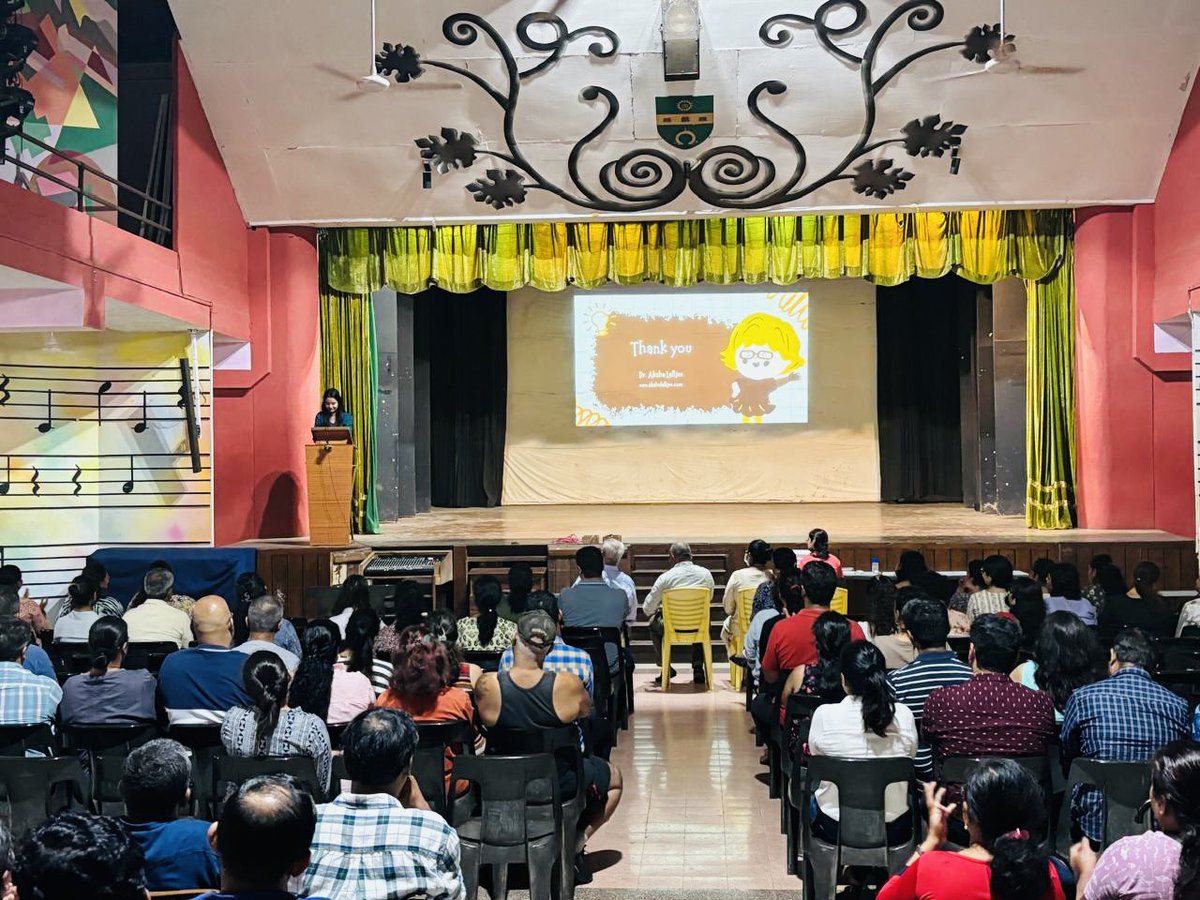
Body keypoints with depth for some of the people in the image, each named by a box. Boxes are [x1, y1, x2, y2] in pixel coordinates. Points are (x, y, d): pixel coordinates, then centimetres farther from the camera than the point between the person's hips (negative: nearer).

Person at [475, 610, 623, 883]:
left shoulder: (486, 685, -20)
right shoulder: (567, 685, -23)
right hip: (559, 784, -2)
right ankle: (576, 843, 13)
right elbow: (586, 712, 0)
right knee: (614, 776, 28)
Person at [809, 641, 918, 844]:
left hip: (835, 829, -1)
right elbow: (910, 759, 4)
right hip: (894, 831, 1)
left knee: (811, 797, 32)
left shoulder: (824, 715, -18)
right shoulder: (903, 715, -13)